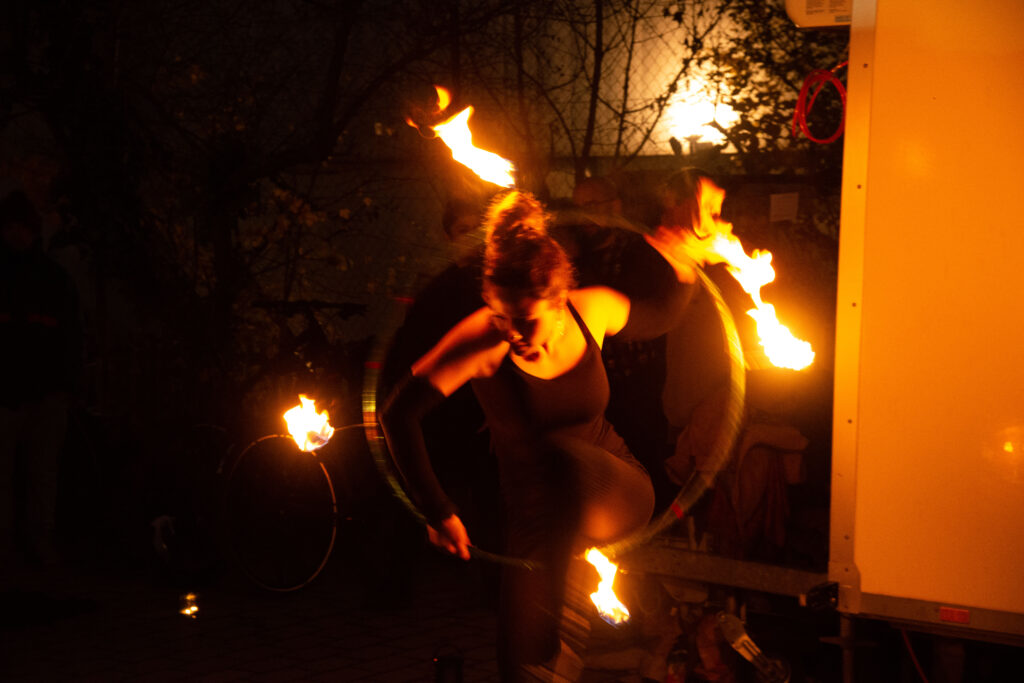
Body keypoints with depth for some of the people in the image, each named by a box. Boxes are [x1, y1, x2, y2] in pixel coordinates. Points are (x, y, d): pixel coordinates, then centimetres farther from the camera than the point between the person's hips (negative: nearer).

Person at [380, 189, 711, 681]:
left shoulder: (594, 310, -13)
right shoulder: (482, 343, -24)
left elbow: (657, 318, 11)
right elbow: (399, 413, -22)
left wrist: (679, 268, -8)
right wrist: (437, 511, -21)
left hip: (615, 496, 1)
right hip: (534, 508, -1)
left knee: (562, 455, -35)